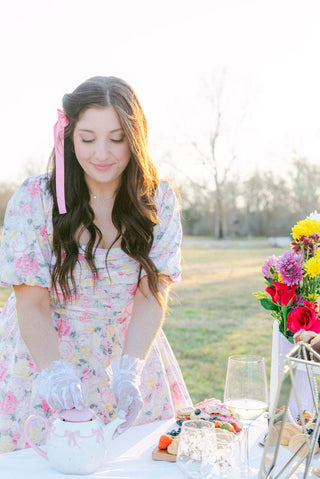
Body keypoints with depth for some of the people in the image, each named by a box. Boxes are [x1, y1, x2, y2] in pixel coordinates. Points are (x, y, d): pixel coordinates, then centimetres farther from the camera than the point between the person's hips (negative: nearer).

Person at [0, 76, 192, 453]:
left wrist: (129, 369, -29)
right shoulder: (35, 199, -14)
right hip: (44, 354, -2)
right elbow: (32, 305, -16)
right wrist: (55, 371, -34)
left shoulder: (160, 201, -7)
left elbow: (151, 296, -12)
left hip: (130, 354, 2)